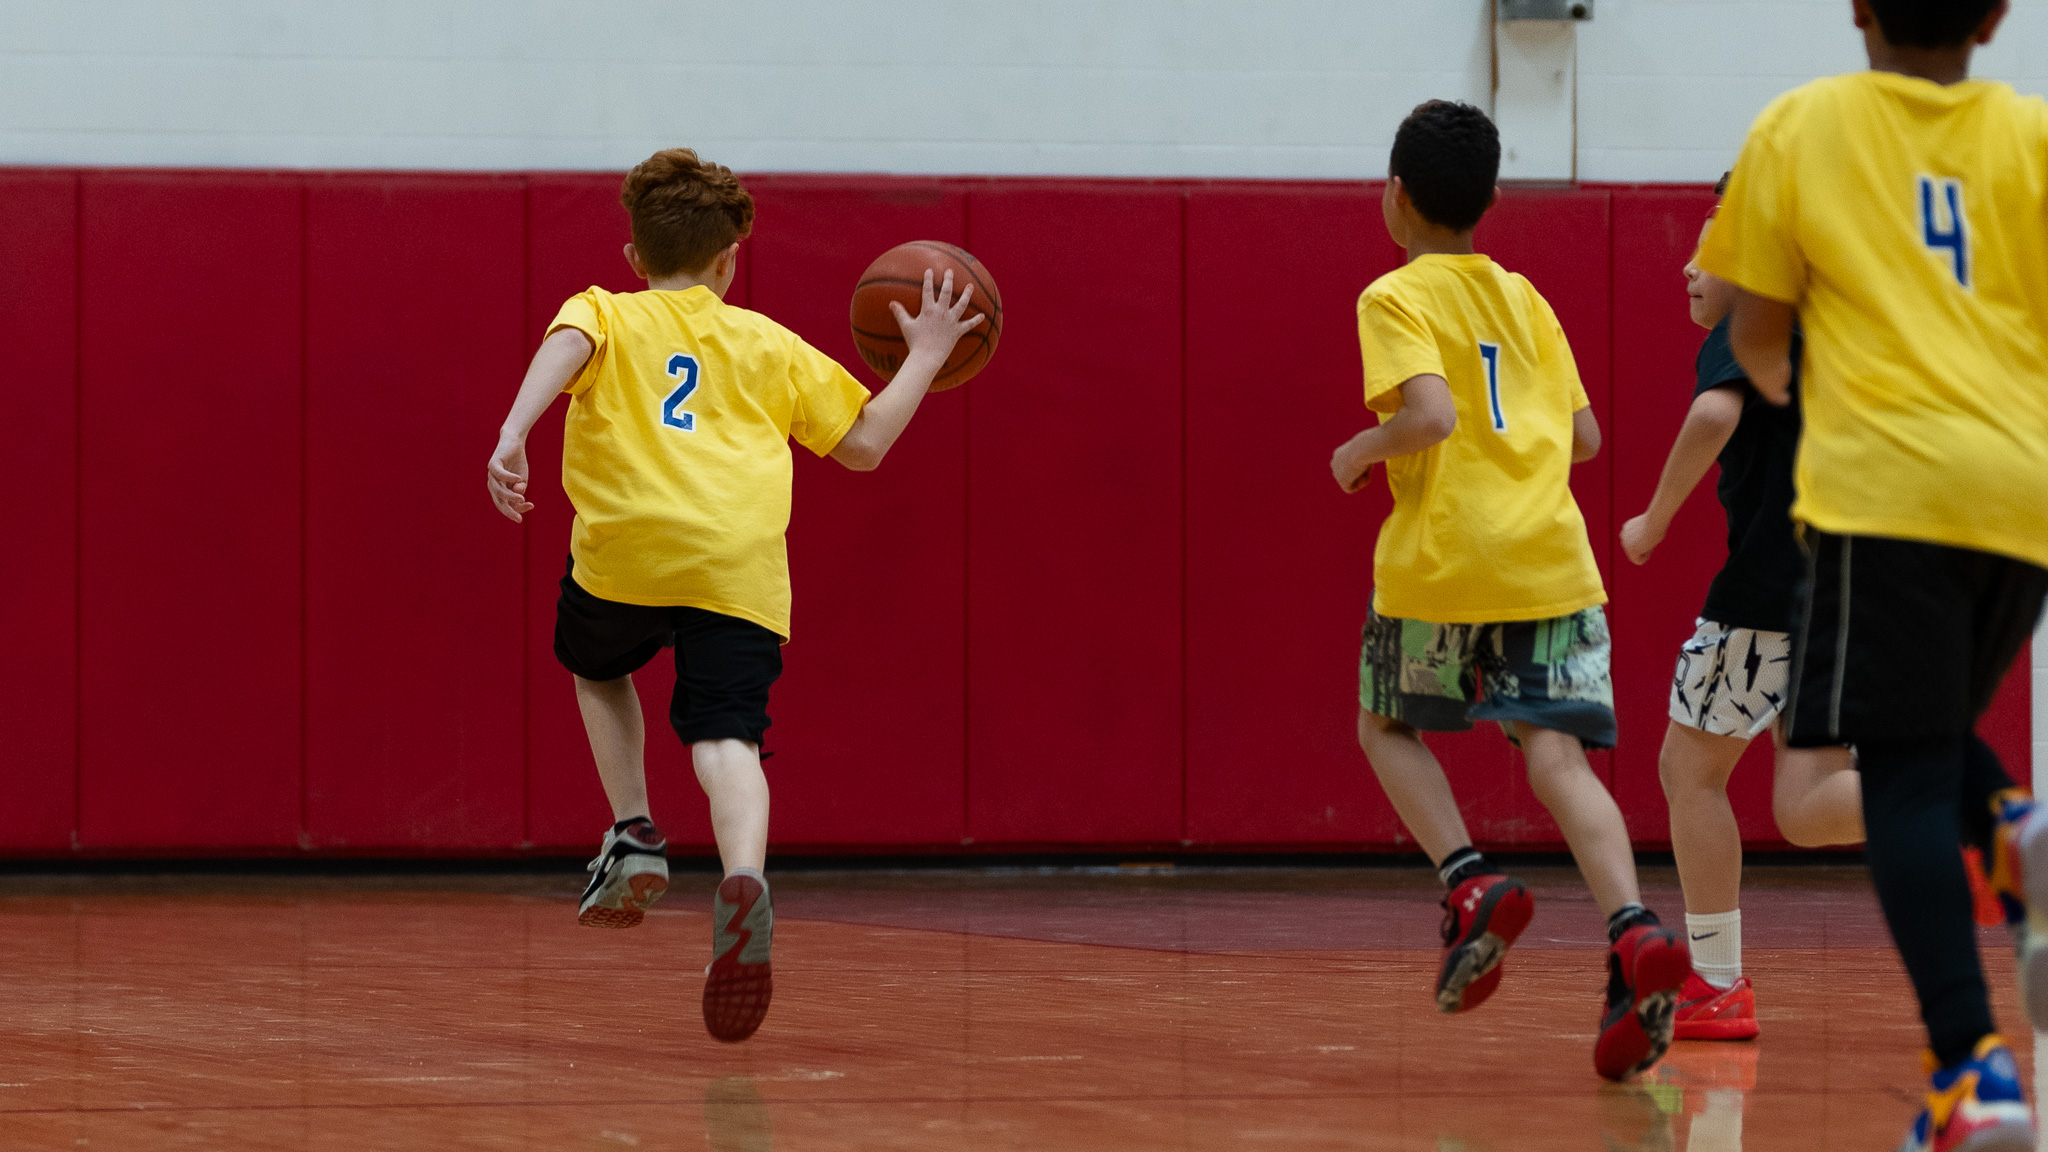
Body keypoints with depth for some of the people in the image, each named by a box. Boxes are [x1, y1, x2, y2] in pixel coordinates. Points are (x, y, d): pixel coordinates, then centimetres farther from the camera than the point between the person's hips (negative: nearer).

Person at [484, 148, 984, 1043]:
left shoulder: (605, 315, 21)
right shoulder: (767, 343, 26)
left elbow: (564, 349, -5)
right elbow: (864, 442, 26)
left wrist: (512, 438, -19)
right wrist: (925, 358, 40)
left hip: (628, 546, 0)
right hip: (741, 566, 0)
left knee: (597, 666, 32)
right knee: (725, 740, -11)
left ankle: (633, 836, 16)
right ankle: (743, 882, -41)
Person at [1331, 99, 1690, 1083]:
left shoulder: (1397, 299, -1)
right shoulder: (1523, 298, 17)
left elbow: (1431, 414, -17)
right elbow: (1585, 436, 17)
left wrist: (1362, 452, 1)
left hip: (1443, 559, -4)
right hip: (1552, 557, 4)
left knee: (1387, 726, 19)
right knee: (1556, 754, -4)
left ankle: (1470, 883, -4)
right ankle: (1634, 934, -27)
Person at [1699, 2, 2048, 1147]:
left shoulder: (1802, 126, 8)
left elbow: (1756, 332, 12)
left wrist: (1777, 379, 34)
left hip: (1888, 482, -3)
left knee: (1904, 775, -5)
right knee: (1939, 738, 24)